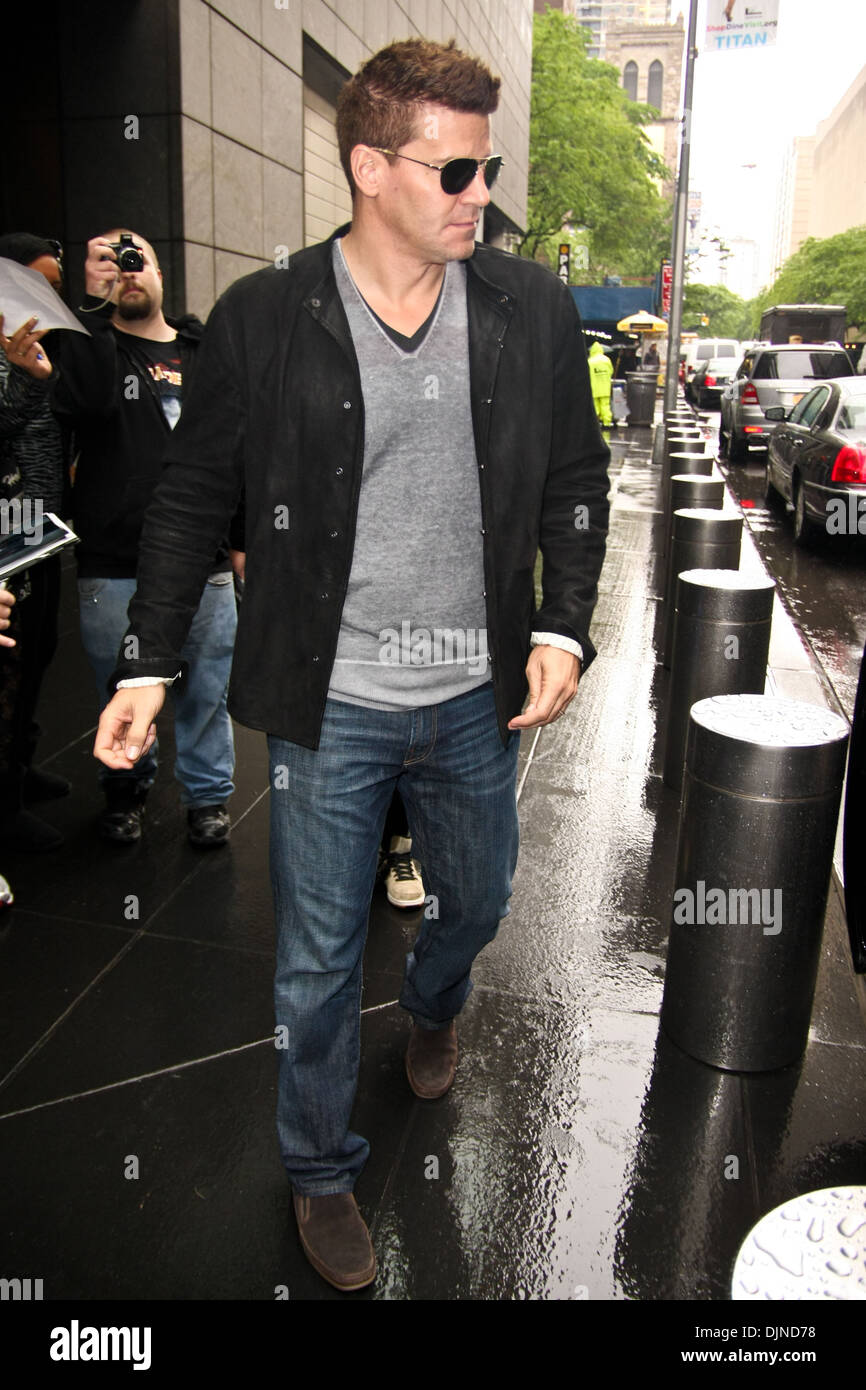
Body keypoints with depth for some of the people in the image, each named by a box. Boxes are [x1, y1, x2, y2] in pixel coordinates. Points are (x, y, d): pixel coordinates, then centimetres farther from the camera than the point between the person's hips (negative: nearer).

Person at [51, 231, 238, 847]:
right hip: (115, 567, -1)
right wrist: (95, 303, -17)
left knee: (207, 688, 8)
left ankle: (209, 794, 26)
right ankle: (127, 787, 33)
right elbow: (86, 401, -18)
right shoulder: (90, 343, 5)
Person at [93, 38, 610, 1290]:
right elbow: (193, 499, -1)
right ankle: (320, 1174, 38)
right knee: (318, 962, 10)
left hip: (478, 699, 3)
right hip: (331, 709, -2)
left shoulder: (533, 311, -1)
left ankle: (434, 1007, 61)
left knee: (477, 900, 24)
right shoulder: (261, 320, -8)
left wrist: (563, 625, -5)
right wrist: (153, 662, -6)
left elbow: (576, 477, 7)